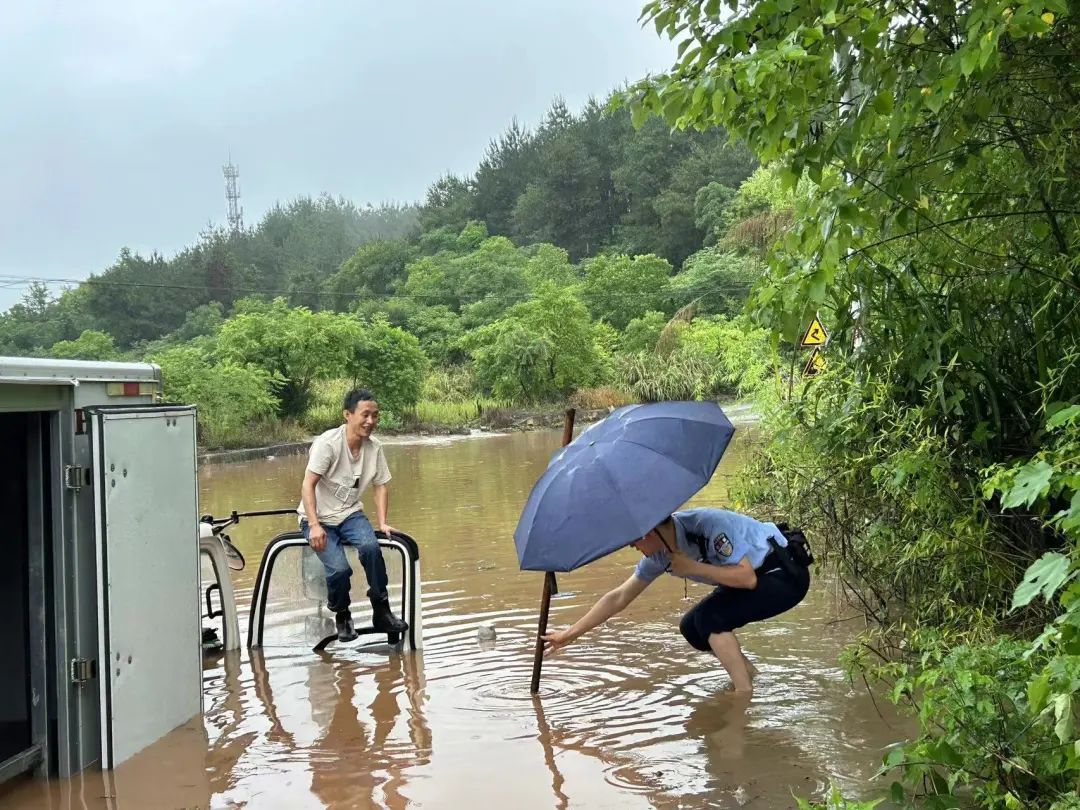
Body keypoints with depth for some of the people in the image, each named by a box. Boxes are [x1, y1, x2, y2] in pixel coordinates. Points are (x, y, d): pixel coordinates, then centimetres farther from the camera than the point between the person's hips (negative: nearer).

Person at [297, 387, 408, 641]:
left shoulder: (374, 447, -1)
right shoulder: (327, 443, -17)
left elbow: (380, 486, 7)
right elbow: (308, 485, -19)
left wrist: (382, 522, -5)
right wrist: (314, 525, -28)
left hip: (350, 514, 4)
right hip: (319, 517, -4)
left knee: (371, 547, -30)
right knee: (339, 568, -27)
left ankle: (382, 611, -13)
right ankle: (342, 617, 3)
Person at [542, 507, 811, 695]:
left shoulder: (707, 524, -30)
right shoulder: (660, 556, -6)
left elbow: (747, 578, -32)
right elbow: (618, 598, 0)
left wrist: (693, 567, -29)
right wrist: (570, 634, -1)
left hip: (787, 574, -8)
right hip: (759, 576, 8)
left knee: (709, 618, -23)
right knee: (691, 628, 1)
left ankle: (744, 692, -13)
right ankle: (746, 671, 18)